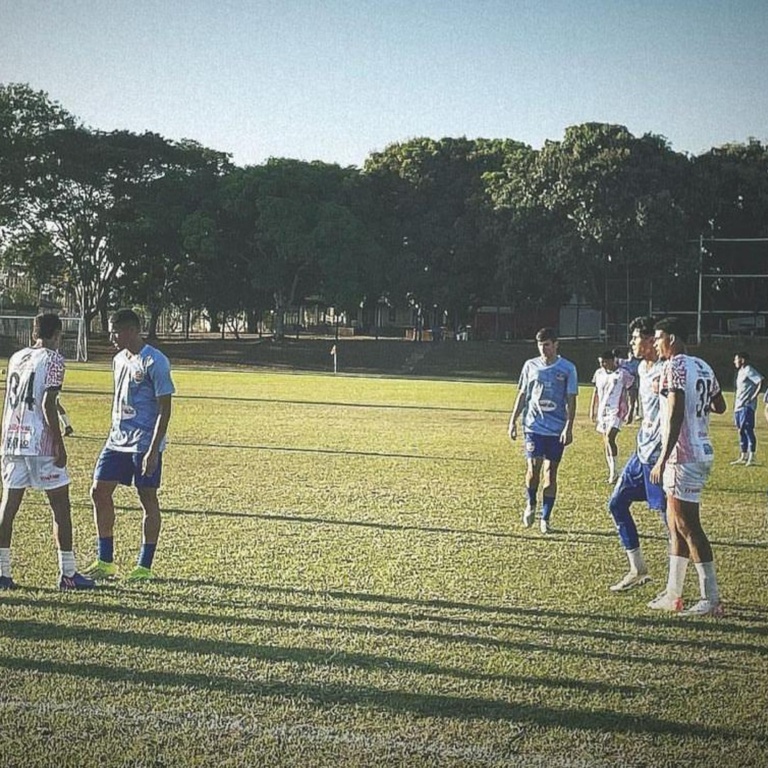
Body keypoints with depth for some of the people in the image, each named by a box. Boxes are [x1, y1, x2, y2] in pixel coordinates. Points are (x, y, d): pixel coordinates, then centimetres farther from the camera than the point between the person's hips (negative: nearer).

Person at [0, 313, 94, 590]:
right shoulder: (53, 359, -6)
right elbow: (48, 405, -14)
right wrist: (59, 444, -12)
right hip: (40, 442, -6)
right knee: (60, 504, 2)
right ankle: (68, 573, 3)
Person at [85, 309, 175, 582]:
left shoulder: (154, 362, -14)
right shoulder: (119, 360, 11)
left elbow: (164, 409, -15)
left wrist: (153, 451, -19)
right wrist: (114, 433, 19)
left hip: (144, 443, -8)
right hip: (117, 439, 8)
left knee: (148, 499, 1)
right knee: (99, 491, 4)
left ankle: (144, 567, 10)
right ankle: (105, 561, 14)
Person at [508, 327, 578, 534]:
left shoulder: (567, 368, -1)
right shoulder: (530, 365, 6)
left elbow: (571, 400, -2)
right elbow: (522, 395, 12)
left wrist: (569, 427, -10)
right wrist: (513, 421, 8)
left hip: (557, 430, -1)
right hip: (533, 426, 1)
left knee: (550, 472, 2)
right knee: (533, 469, -8)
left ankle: (545, 519, 11)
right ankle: (531, 505, 20)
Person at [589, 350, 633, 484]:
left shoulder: (623, 374, -8)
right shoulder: (599, 373, 9)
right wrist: (592, 410, 14)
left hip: (616, 411, -6)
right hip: (602, 411, 6)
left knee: (609, 438, -20)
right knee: (606, 442, 8)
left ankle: (613, 472, -16)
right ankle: (611, 472, 16)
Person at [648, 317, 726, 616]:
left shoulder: (674, 367, -14)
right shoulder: (703, 367, 13)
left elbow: (675, 414, -21)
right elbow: (720, 406, 23)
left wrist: (663, 459, -21)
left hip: (684, 455, -10)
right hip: (702, 452, 10)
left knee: (687, 526, -5)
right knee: (676, 523, 15)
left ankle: (711, 599, -3)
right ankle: (673, 594, 20)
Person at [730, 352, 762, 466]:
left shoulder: (748, 370, -10)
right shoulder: (740, 372, 19)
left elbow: (761, 382, -21)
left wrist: (754, 396, -20)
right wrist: (735, 406, 21)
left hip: (747, 406, -10)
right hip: (738, 406, 10)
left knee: (748, 430, -9)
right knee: (741, 431, 11)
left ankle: (751, 457, -6)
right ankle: (743, 457, 16)